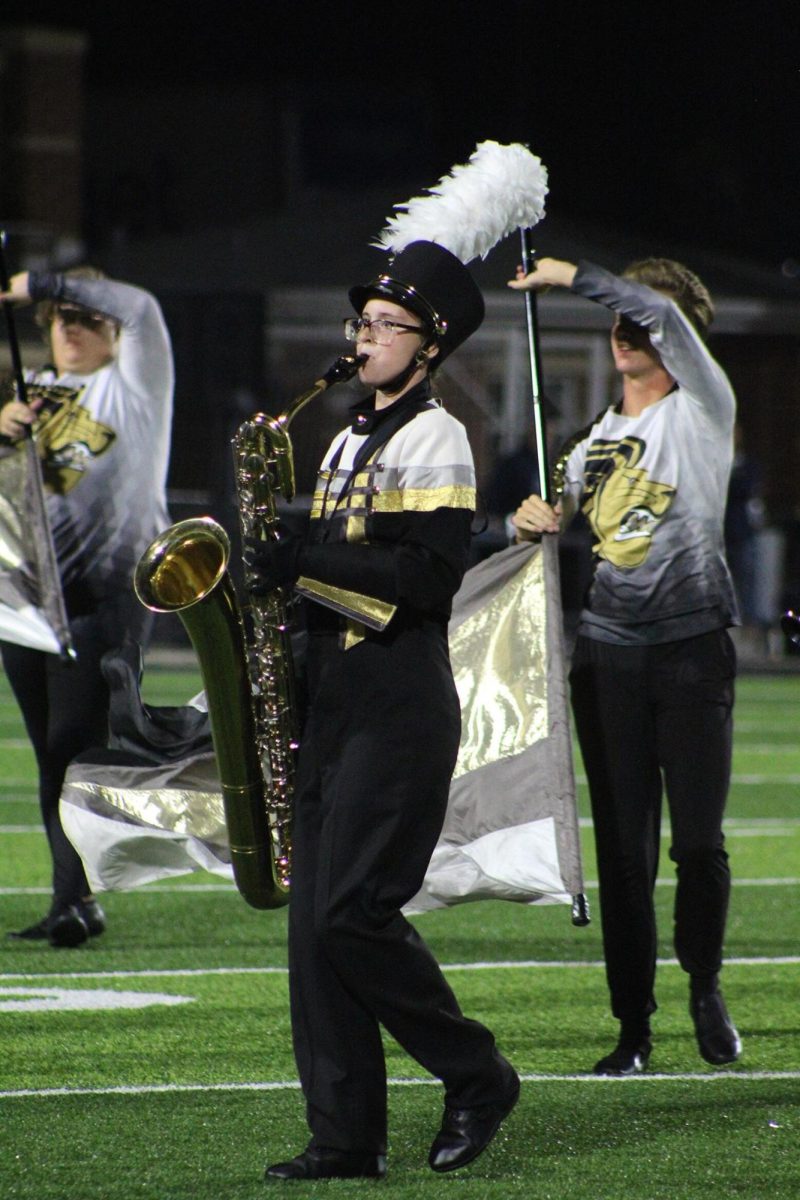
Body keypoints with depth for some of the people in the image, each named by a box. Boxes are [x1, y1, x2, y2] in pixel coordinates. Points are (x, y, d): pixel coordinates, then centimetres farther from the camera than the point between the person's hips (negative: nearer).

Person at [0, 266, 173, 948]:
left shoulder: (131, 388, 2)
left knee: (76, 745, -13)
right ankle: (75, 901, 10)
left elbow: (140, 308, -16)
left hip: (103, 596, -6)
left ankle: (76, 898, -14)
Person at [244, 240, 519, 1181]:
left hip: (399, 715, -9)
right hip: (333, 710, 9)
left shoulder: (434, 438, -6)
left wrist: (307, 564, -19)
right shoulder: (350, 441, 20)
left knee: (353, 914, -14)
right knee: (317, 926, 3)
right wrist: (280, 562, 9)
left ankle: (476, 1077, 2)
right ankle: (346, 1139, 4)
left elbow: (430, 576, -17)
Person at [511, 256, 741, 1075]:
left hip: (692, 647, -4)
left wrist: (574, 277, -7)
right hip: (607, 653, 4)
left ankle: (705, 989, 20)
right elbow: (551, 523, 19)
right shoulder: (594, 441, 16)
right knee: (623, 851, 1)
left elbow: (662, 313, -13)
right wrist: (536, 523, -4)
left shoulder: (701, 411, 2)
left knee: (699, 843, -4)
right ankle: (634, 1028, 5)